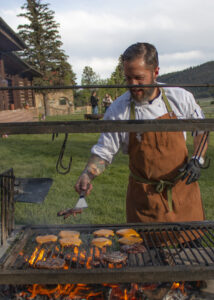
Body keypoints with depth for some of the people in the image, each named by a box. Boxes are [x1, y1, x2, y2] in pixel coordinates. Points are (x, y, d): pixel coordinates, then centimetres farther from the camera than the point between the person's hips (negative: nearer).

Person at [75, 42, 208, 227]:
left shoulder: (180, 98, -6)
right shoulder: (118, 110, -10)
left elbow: (202, 128, 11)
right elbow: (104, 152, -2)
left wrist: (198, 160, -2)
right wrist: (88, 174, -19)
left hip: (183, 189, 2)